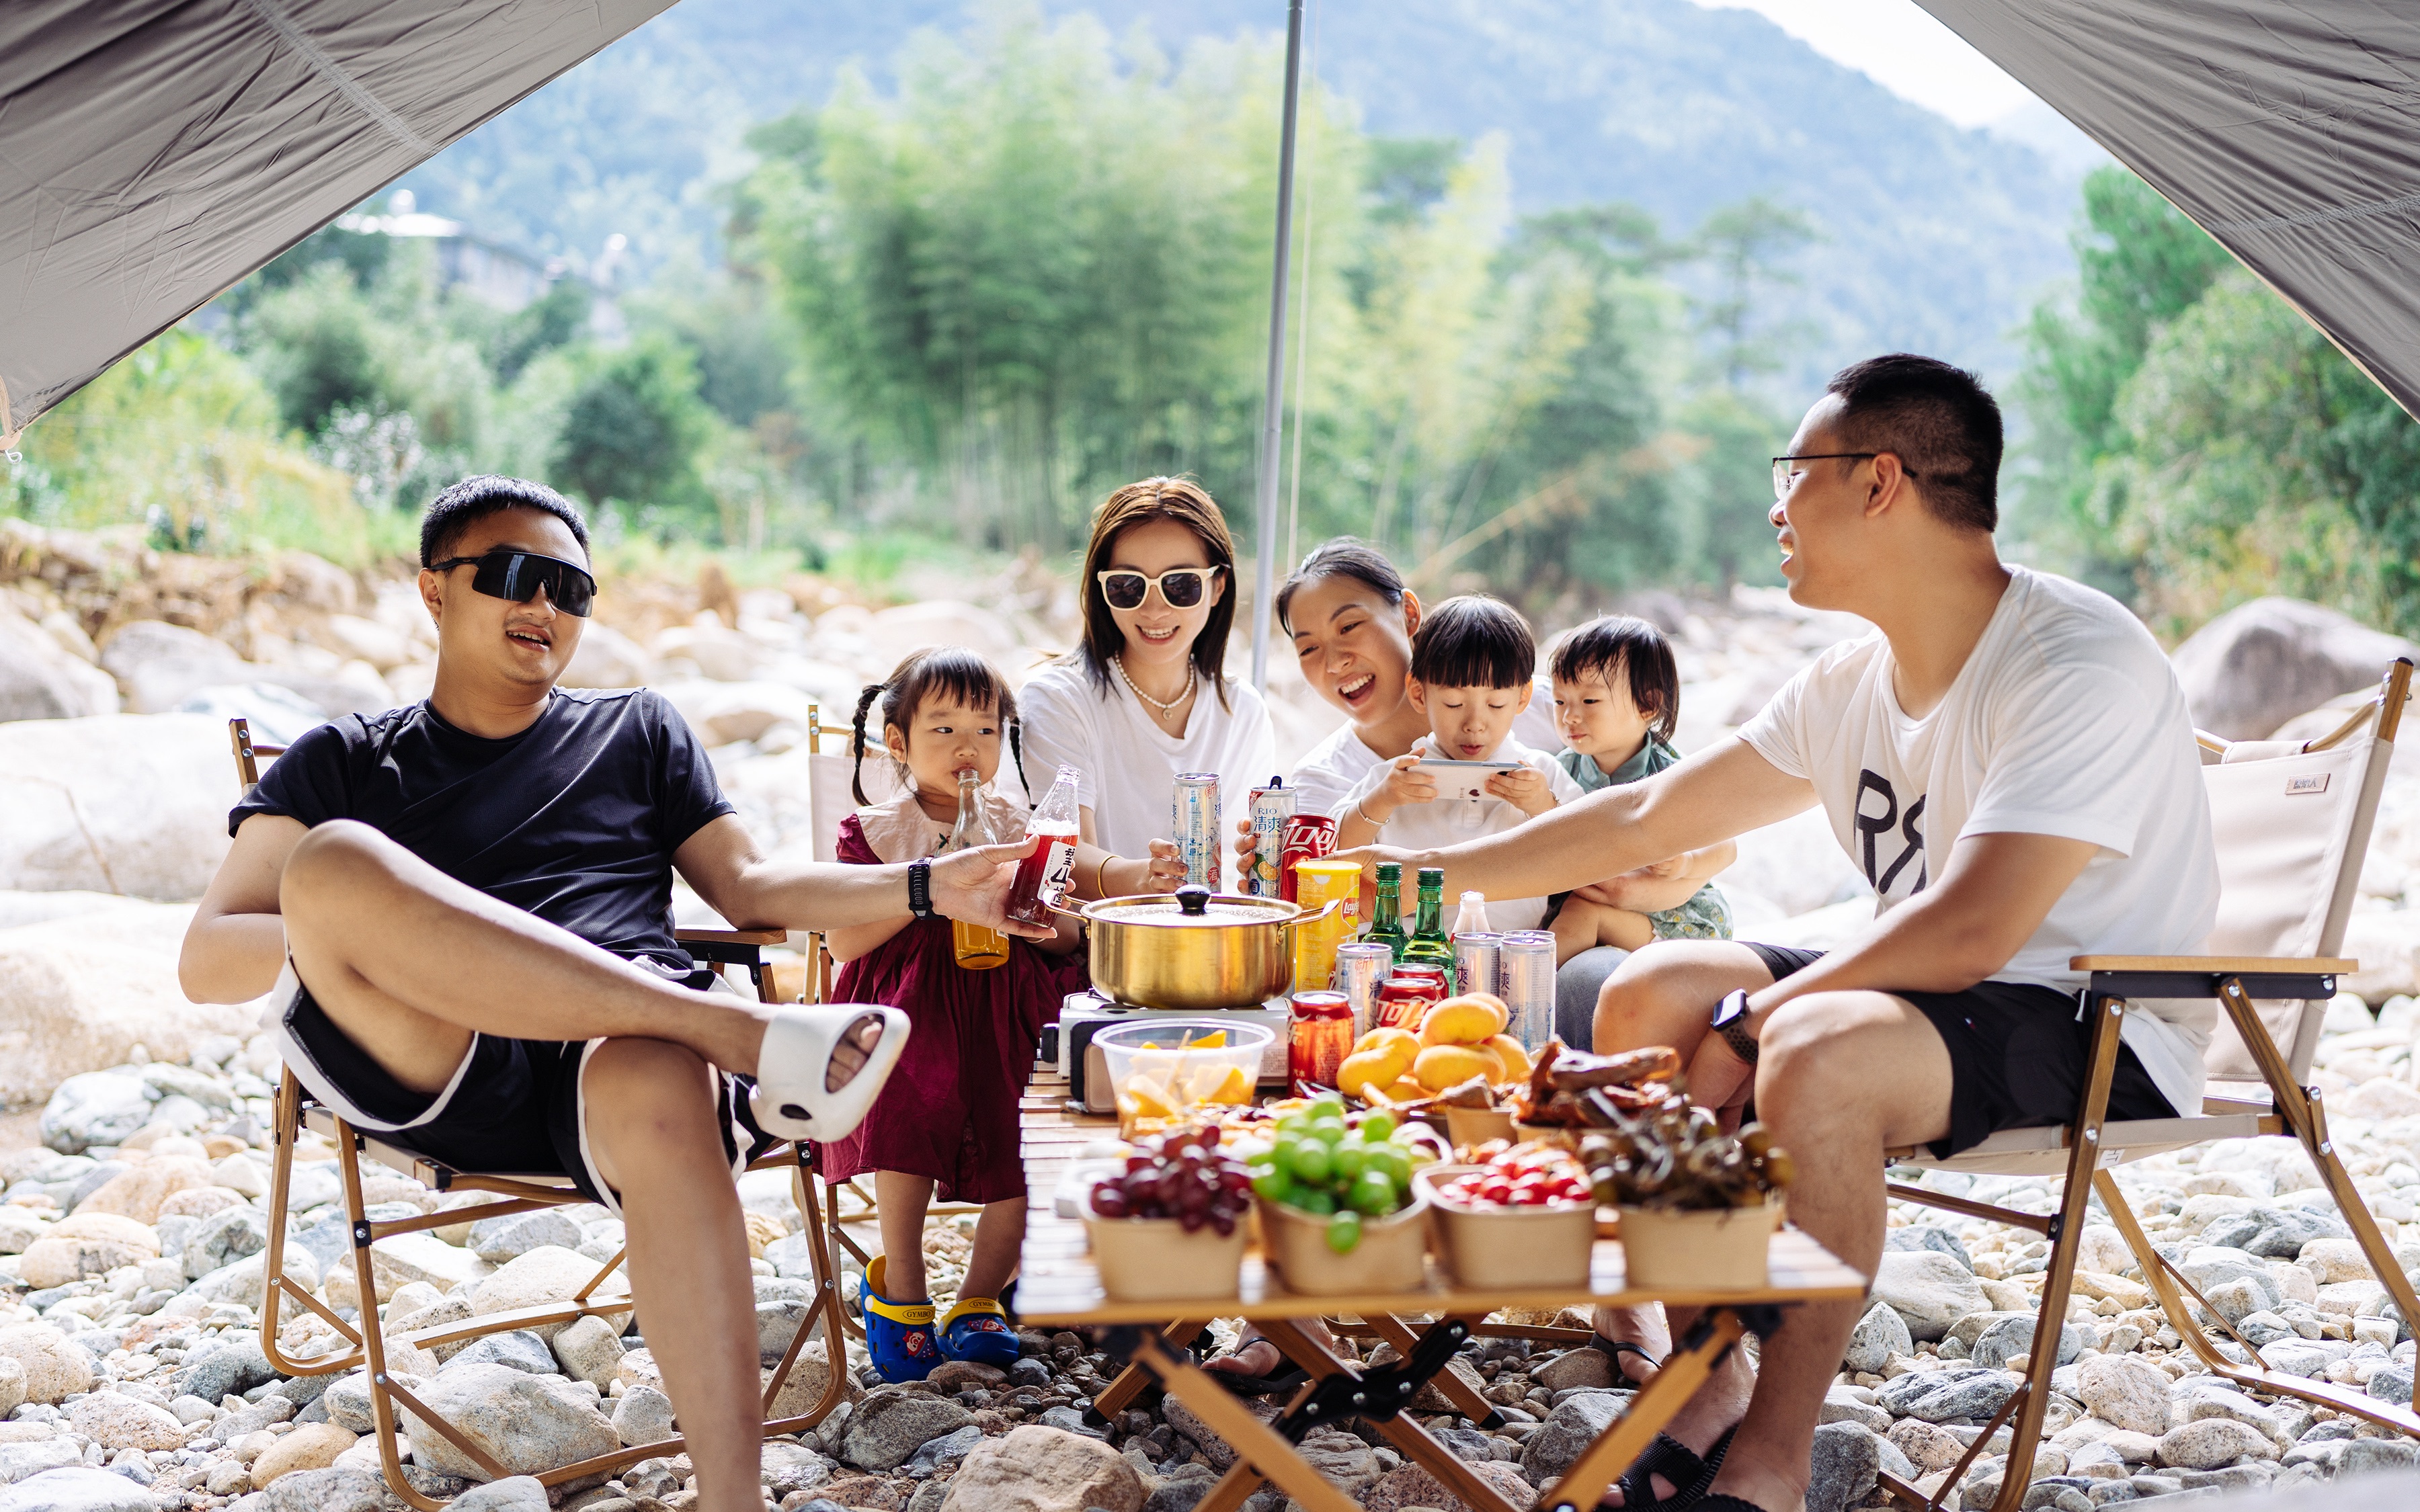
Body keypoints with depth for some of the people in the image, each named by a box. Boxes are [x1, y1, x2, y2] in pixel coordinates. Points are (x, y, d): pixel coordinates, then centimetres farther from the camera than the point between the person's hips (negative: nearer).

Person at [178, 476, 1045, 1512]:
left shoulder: (637, 732, 30)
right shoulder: (346, 762, 22)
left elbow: (748, 888, 24)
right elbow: (206, 961, 11)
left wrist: (927, 889, 9)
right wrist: (342, 928, -11)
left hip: (613, 1055, 0)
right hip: (431, 1078, 0)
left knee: (659, 1086, -39)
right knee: (334, 861, -32)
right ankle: (744, 1032, -32)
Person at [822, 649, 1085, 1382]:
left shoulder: (1018, 827, 11)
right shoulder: (875, 831, 4)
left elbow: (1066, 939, 13)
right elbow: (843, 941, -6)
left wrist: (1053, 921, -11)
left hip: (1005, 1006, 3)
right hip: (910, 1011, -2)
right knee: (909, 1122, -28)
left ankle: (978, 1299, 9)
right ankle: (903, 1289, -6)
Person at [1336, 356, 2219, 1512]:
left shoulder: (2079, 666, -21)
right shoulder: (1851, 685, 5)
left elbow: (1966, 931, -29)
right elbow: (1646, 817, 13)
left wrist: (1750, 1020, -19)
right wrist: (1433, 871, 15)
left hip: (2106, 1028, -9)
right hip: (1945, 996, 9)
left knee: (1816, 1050, -34)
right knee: (1650, 991, -1)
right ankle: (1707, 1383, -3)